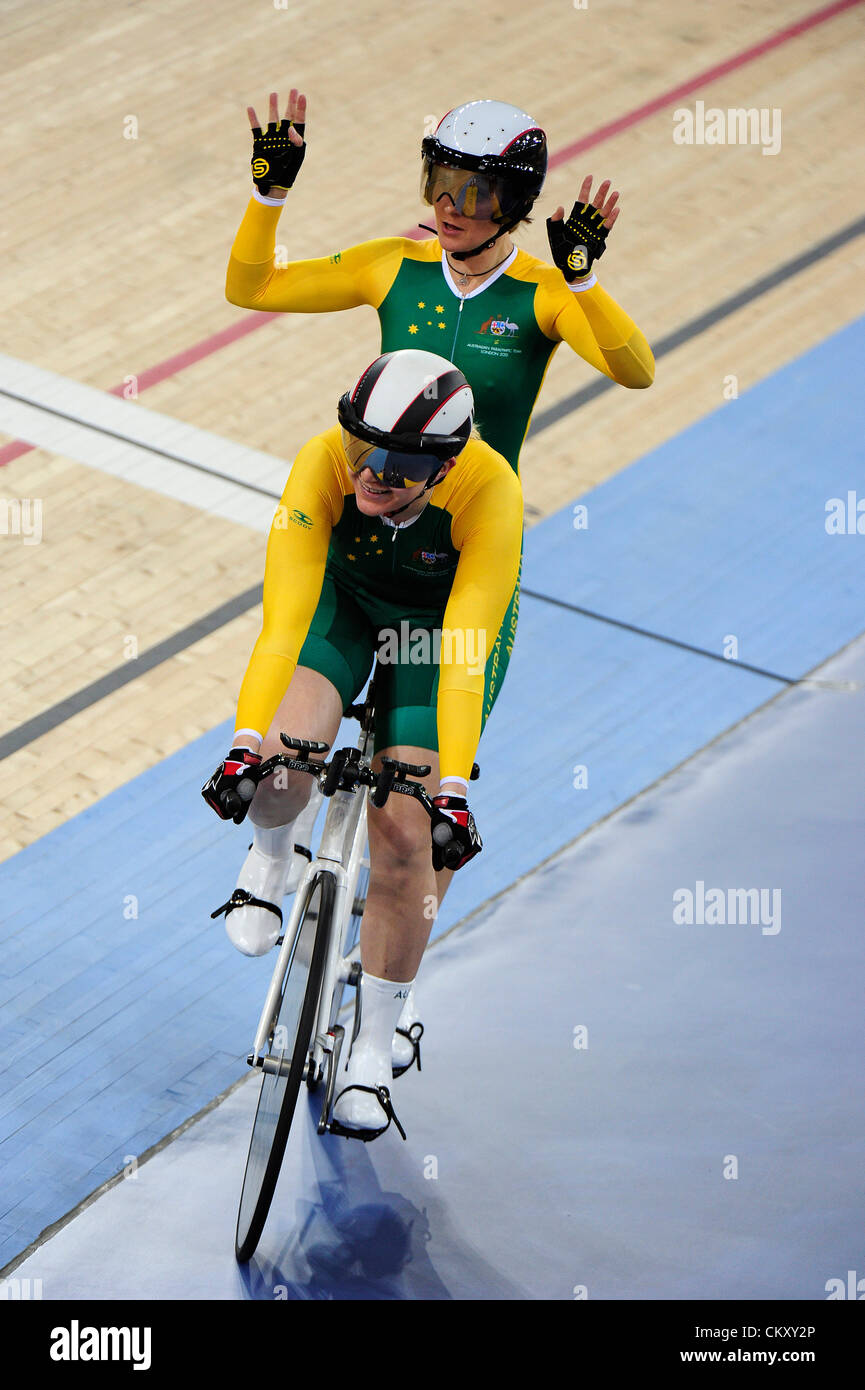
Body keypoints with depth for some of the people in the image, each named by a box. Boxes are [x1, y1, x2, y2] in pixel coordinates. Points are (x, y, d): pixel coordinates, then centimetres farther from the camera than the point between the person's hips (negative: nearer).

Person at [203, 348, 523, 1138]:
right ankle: (272, 860, 11)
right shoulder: (324, 463, -34)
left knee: (404, 836, -10)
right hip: (339, 595, 1)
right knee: (282, 763, -27)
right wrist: (247, 741, -48)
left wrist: (454, 789, -46)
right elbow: (285, 614, -38)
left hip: (436, 618, -1)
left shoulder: (491, 492, -37)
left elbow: (465, 653, -39)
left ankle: (373, 1052, 7)